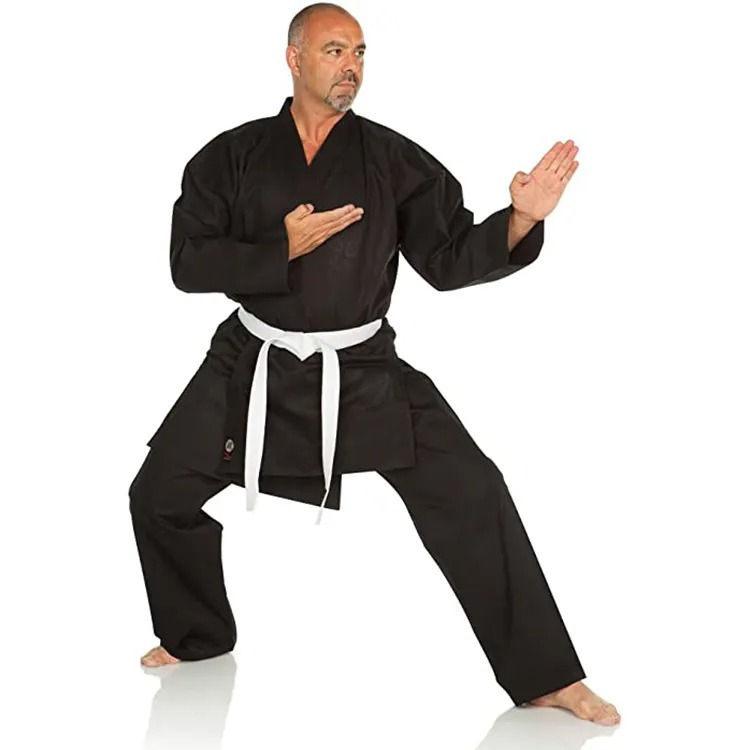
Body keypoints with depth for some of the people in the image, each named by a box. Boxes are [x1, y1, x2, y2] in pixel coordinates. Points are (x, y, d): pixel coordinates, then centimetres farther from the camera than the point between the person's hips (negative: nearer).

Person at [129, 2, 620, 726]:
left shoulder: (394, 160, 0)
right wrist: (283, 249, -16)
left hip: (363, 371, -1)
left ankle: (544, 676, -3)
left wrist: (520, 220, -18)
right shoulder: (234, 156, 0)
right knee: (160, 497, 3)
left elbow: (449, 258, 0)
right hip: (251, 366, 1)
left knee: (472, 495, -13)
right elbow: (188, 261, -4)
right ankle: (196, 637, 31)